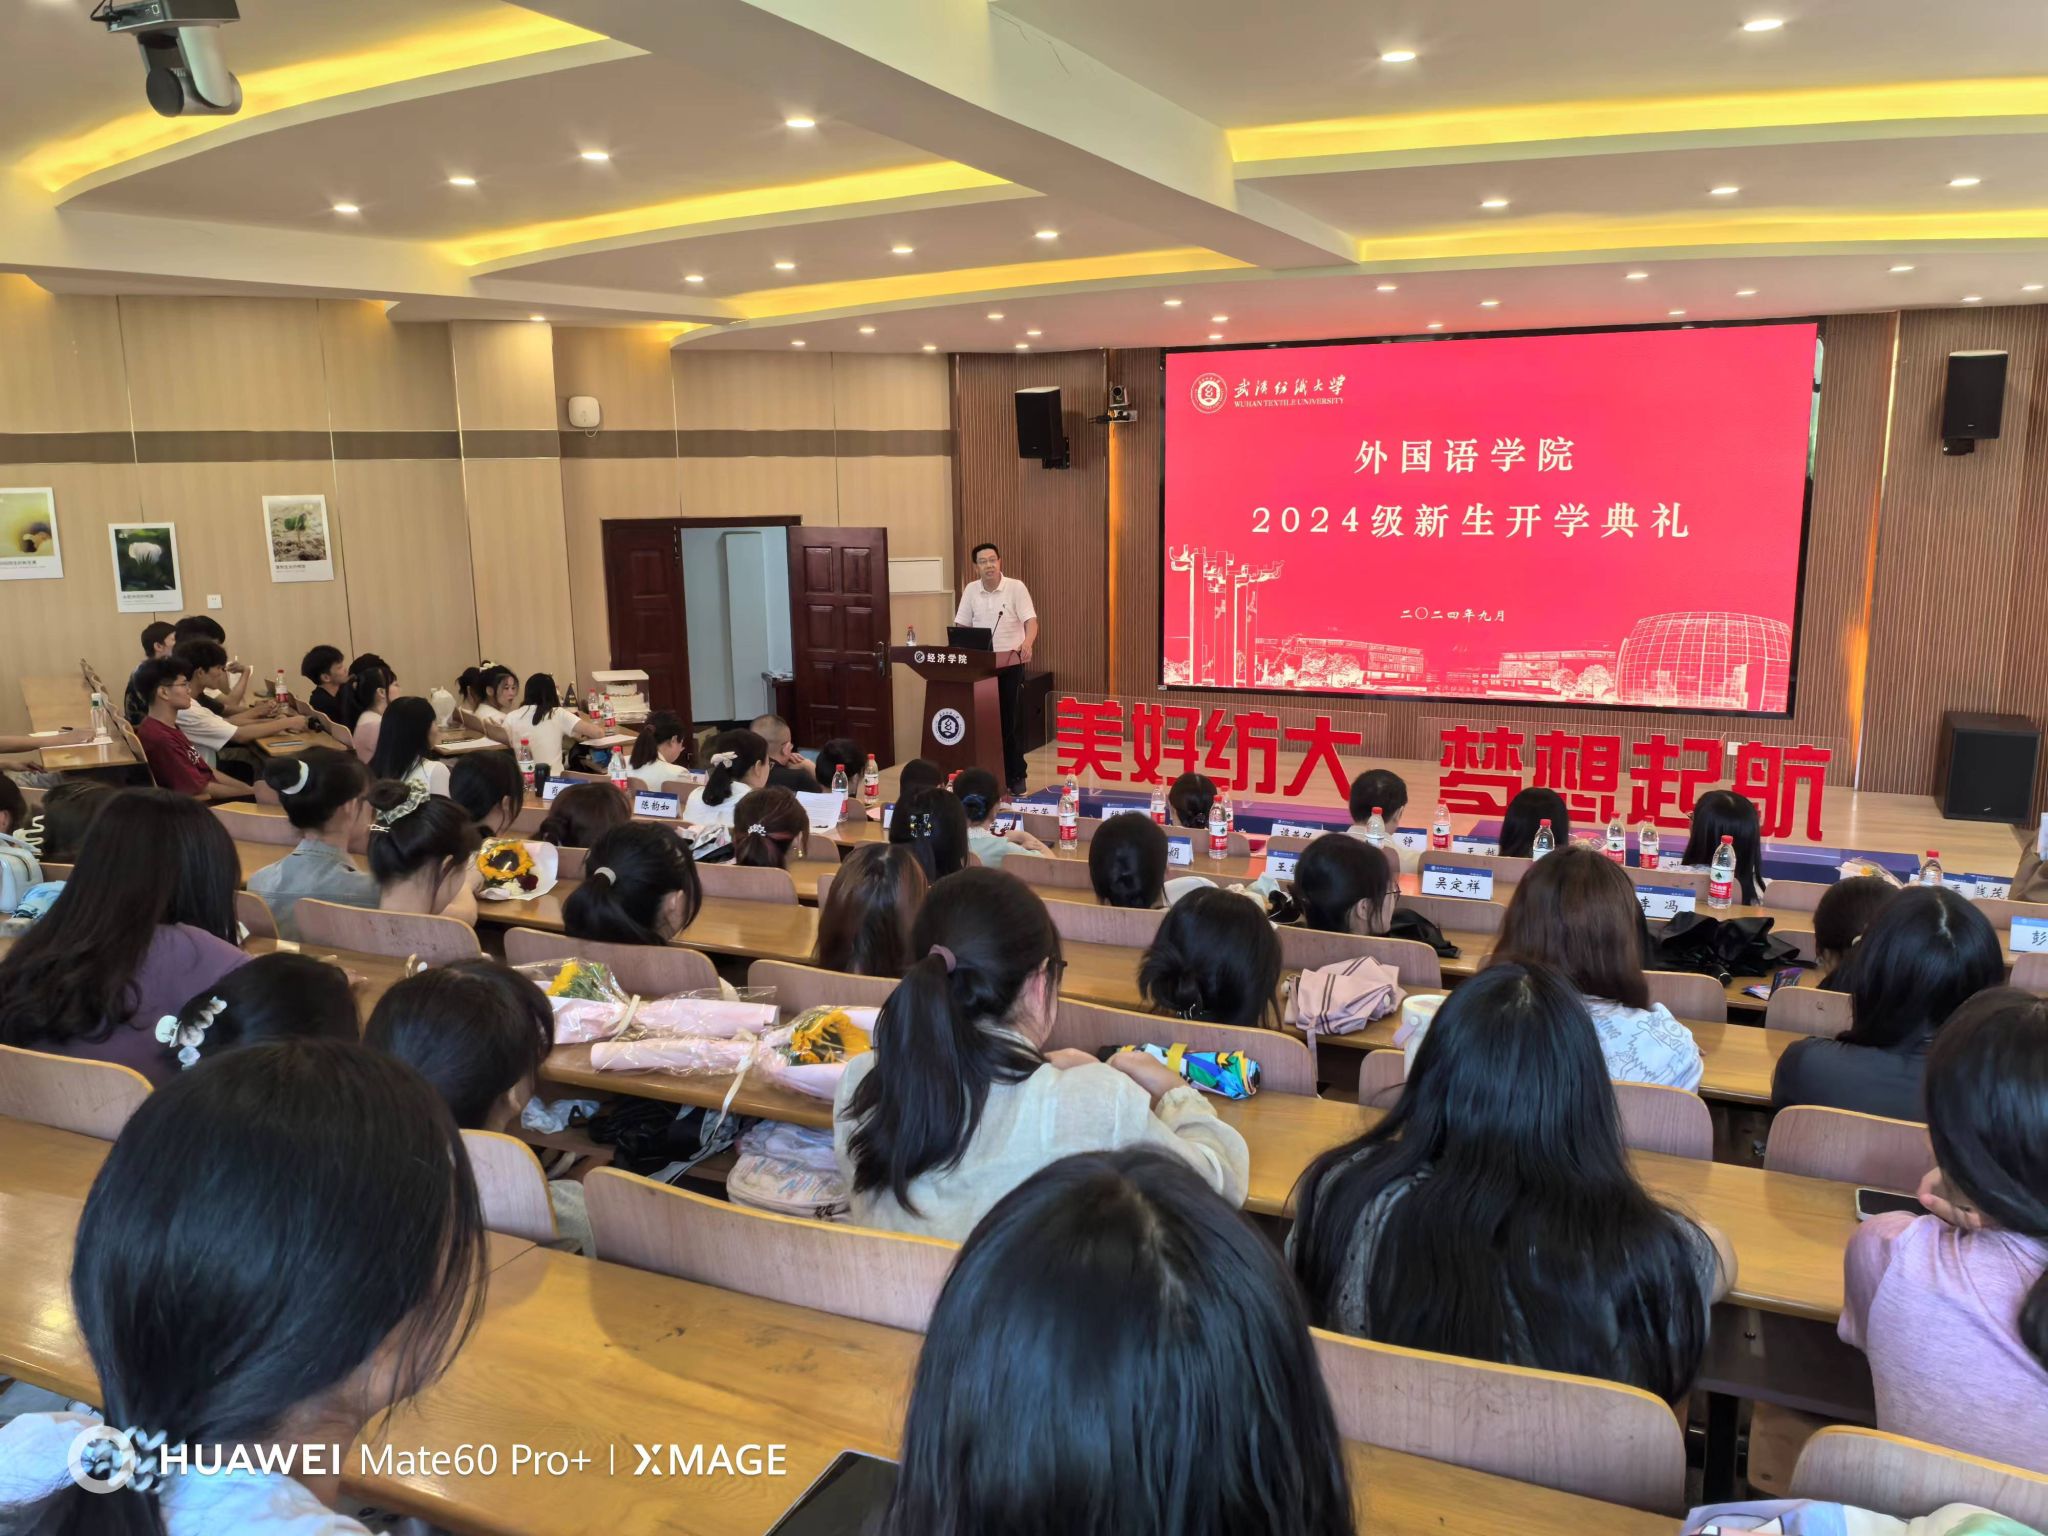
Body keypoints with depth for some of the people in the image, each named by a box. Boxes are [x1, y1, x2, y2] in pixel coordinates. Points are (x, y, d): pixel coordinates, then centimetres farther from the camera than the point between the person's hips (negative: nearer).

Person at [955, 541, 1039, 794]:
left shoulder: (1016, 587, -7)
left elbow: (1031, 621, -15)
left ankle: (1016, 775, 6)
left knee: (1010, 720, -2)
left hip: (1011, 664, -3)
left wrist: (1027, 644, -35)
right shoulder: (971, 591, 5)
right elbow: (961, 626, 7)